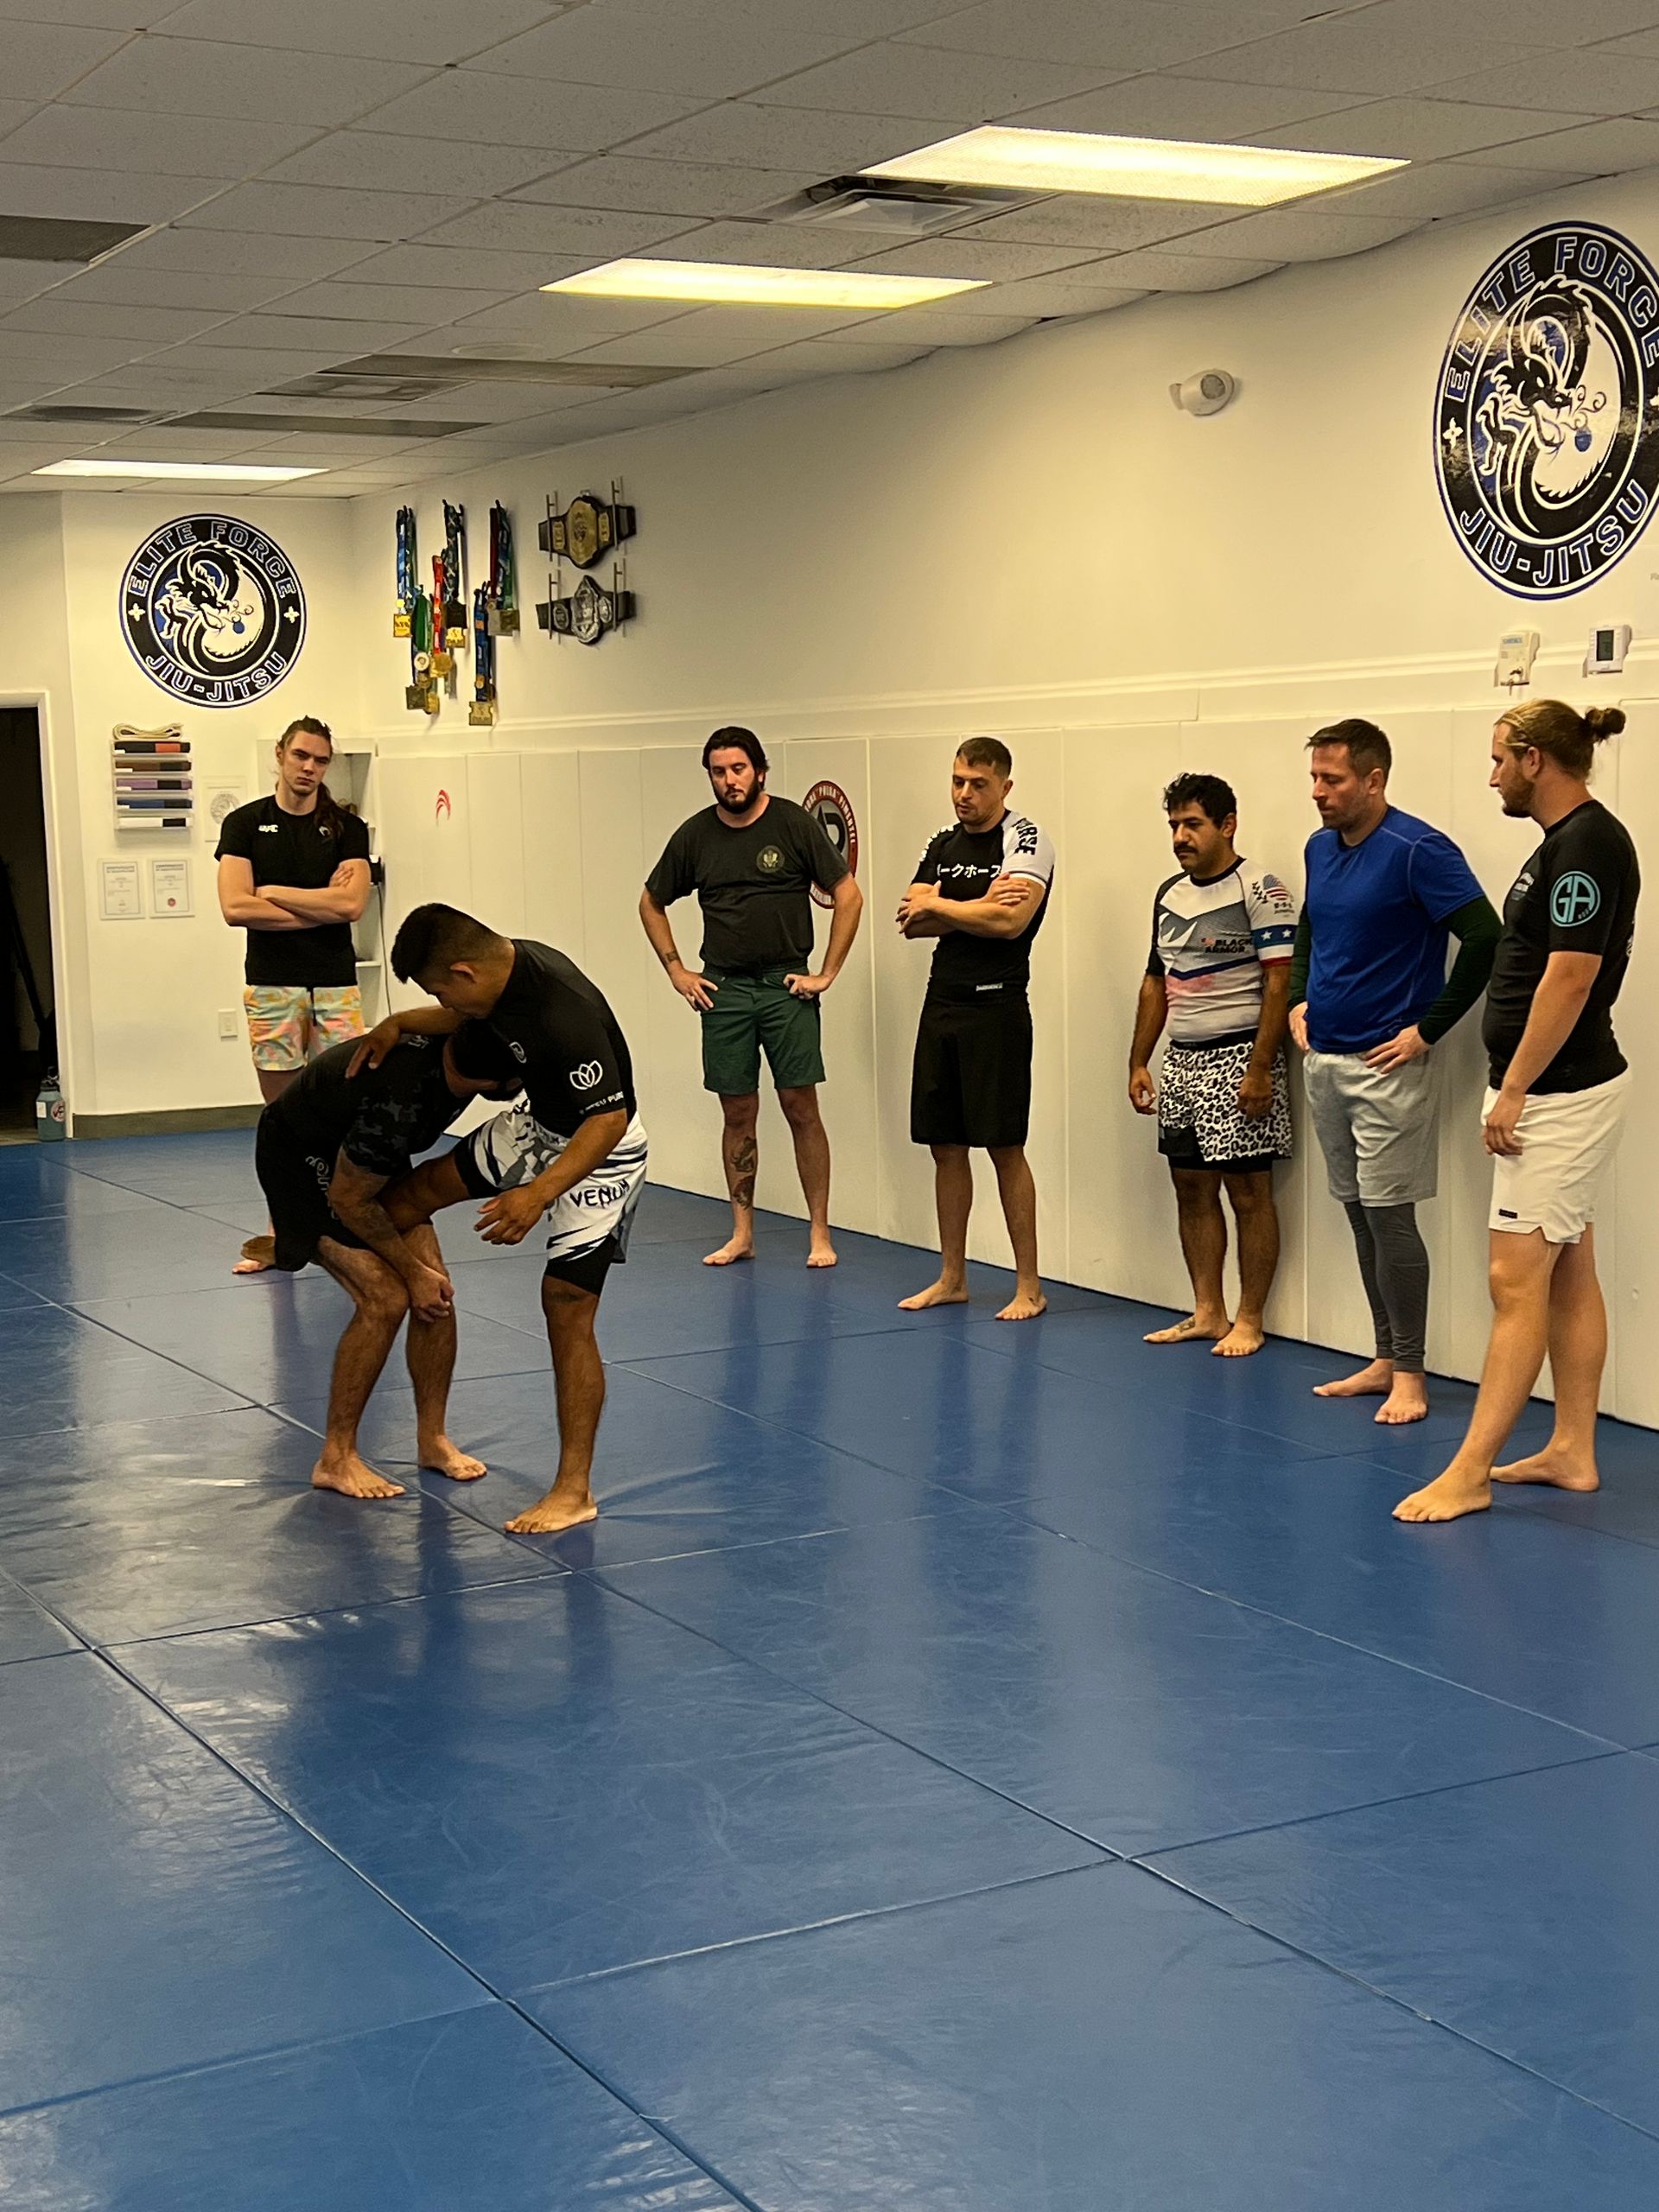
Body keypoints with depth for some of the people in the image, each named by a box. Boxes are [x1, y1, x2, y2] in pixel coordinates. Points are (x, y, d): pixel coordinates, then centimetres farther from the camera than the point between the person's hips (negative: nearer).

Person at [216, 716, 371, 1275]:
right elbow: (235, 907, -9)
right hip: (272, 985, 0)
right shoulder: (245, 823, 4)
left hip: (336, 984, 0)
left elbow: (351, 904, -9)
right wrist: (320, 906, -7)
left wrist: (273, 893, -6)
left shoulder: (346, 828, 6)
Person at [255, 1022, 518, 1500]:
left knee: (436, 1290, -2)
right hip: (300, 1156, -8)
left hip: (360, 1150, 8)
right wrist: (413, 1271, -14)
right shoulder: (399, 1104, -40)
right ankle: (336, 1459, -5)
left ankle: (431, 1439, 12)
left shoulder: (456, 1037, -21)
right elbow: (349, 1199, -25)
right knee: (386, 1298, -18)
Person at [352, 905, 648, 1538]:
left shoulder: (564, 1012, -36)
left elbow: (609, 1119, -32)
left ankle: (575, 1490, -3)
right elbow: (469, 1016, 16)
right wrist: (399, 1023, 2)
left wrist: (537, 1195, -38)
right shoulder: (503, 969, -10)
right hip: (537, 1127, 9)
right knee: (427, 1184, 20)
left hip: (597, 1151, -9)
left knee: (567, 1312, -10)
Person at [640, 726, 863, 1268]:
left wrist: (827, 973, -5)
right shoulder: (695, 836, 4)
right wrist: (676, 971, 9)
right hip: (723, 989, 3)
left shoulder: (794, 824, -4)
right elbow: (651, 903, 17)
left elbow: (848, 896, -2)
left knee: (801, 1107, -3)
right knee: (738, 1113, 7)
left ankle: (820, 1234, 3)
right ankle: (741, 1234, 15)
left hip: (787, 986, -2)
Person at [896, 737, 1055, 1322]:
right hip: (941, 1004, 7)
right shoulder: (942, 844, 14)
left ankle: (1029, 1287, 3)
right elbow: (910, 921, 4)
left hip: (995, 1006, -7)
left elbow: (1011, 921, -21)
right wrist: (976, 906, -11)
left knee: (1004, 1146, -5)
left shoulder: (1025, 840, -7)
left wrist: (937, 906, -8)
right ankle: (952, 1278, 21)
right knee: (945, 1145, 11)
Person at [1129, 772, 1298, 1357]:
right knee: (1192, 1189, 10)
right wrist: (1138, 1063, 15)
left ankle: (1249, 1321, 5)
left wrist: (1260, 1069, -20)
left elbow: (1278, 983, -14)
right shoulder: (1169, 894, 14)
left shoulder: (1259, 891, -10)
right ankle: (1207, 1313, 19)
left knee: (1249, 1192, -2)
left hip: (1237, 1060, -8)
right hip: (1181, 1062, 8)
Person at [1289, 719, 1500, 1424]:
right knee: (1359, 1215, 12)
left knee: (1389, 1216, -4)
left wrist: (1427, 1031, -17)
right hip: (1324, 1060, 8)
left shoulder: (1418, 851, -14)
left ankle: (1410, 1372, 6)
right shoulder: (1320, 848, 9)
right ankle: (1385, 1359, 22)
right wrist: (1299, 1000, 13)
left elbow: (1485, 939, -19)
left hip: (1386, 1064, -8)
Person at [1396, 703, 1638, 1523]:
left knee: (1517, 1278, -9)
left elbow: (1570, 978, -23)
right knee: (1568, 1275, 12)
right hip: (1559, 1090, 10)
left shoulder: (1585, 845, -18)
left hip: (1558, 1093, -10)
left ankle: (1470, 1472, -7)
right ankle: (1571, 1451, 19)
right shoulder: (1570, 841, 13)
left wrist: (1513, 1090, -19)